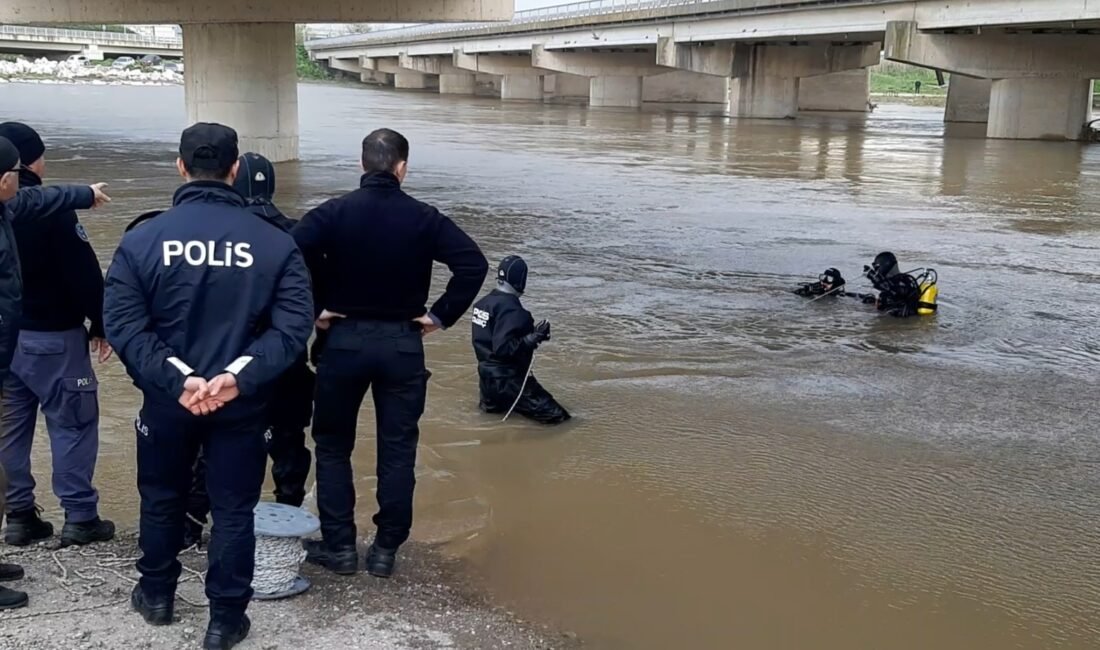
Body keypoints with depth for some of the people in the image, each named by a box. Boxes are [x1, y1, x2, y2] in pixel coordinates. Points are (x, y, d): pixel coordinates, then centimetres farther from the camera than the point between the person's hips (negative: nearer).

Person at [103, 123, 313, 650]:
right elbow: (293, 326, -15)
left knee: (161, 498, 22)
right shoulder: (275, 243, -8)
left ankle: (156, 595, 41)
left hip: (166, 400, 1)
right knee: (233, 508, 12)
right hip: (242, 403, -1)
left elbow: (123, 324, -14)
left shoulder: (142, 239, -8)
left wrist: (176, 380, -18)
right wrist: (239, 376, -20)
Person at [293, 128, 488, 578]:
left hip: (344, 340, 0)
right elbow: (473, 263, -12)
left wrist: (314, 309, -6)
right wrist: (441, 315, -5)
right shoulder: (423, 217, -5)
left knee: (333, 446, 14)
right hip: (403, 344, 0)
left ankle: (339, 546, 16)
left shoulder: (334, 213, -6)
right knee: (397, 449, 10)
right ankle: (386, 549, 14)